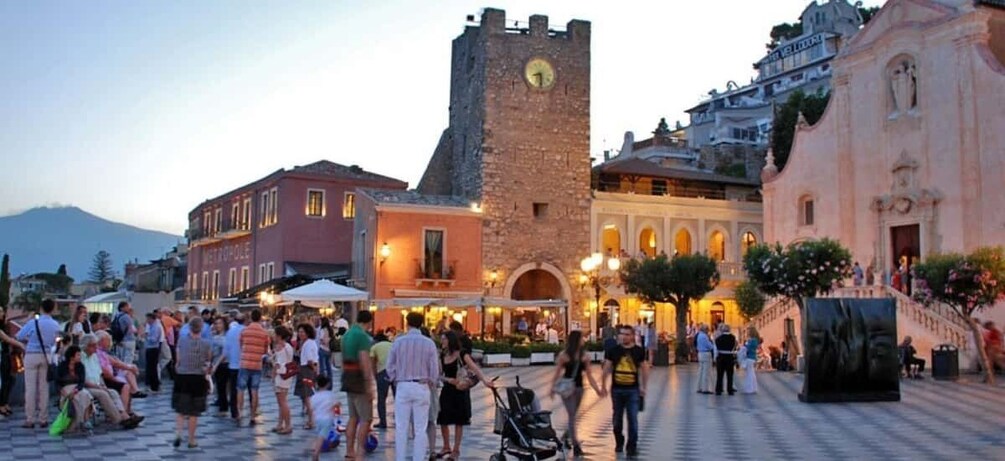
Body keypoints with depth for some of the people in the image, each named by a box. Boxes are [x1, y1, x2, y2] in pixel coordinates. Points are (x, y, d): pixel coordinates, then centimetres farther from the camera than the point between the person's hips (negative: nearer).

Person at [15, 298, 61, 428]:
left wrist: (29, 339, 13)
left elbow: (19, 337, -4)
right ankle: (43, 419, 10)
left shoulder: (33, 323, -11)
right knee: (44, 388, 7)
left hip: (32, 356, -3)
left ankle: (30, 420, 1)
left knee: (30, 388, 1)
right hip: (46, 356, 3)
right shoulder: (55, 325, 1)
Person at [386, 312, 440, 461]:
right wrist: (431, 385, 13)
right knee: (420, 429, 4)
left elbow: (390, 366, 1)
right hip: (422, 387, 0)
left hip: (403, 386, 1)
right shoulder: (429, 343, -5)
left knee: (401, 428, 7)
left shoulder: (398, 341, -3)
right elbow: (434, 369, -3)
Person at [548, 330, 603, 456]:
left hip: (579, 387, 4)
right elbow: (557, 373, -2)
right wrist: (552, 388, -4)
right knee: (572, 416, -8)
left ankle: (565, 437, 35)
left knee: (572, 416, 13)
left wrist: (597, 389, -1)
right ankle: (575, 445, -7)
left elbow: (589, 375, 5)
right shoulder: (564, 355, -8)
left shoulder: (584, 356, 2)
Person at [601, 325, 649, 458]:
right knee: (617, 419, 13)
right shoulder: (613, 351, -2)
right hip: (616, 389, 1)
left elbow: (644, 369, 7)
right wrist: (603, 386, 2)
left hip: (633, 390, -1)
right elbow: (606, 368, 3)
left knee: (633, 419, -2)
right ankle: (619, 443, 31)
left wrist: (643, 387, 6)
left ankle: (632, 447, 6)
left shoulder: (638, 351, -1)